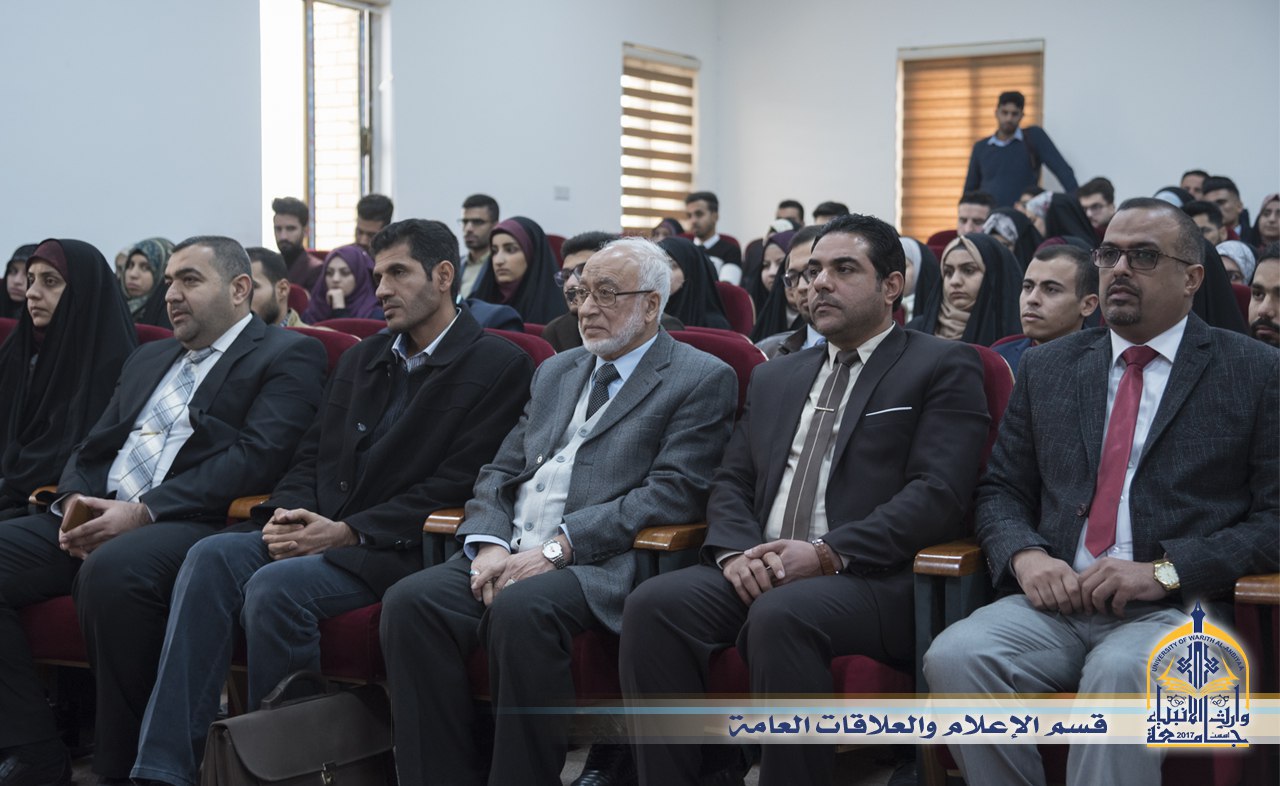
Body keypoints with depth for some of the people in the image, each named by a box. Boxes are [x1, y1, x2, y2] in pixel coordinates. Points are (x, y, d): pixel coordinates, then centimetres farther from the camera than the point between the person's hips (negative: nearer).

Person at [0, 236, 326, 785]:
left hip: (194, 523, -7)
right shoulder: (146, 360, 28)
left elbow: (255, 456, -10)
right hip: (97, 518, 8)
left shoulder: (287, 357, 4)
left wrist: (142, 512, -18)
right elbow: (92, 448, 23)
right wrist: (76, 503, -3)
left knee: (113, 570, -37)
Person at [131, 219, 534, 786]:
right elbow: (312, 456, 20)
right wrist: (289, 513, -4)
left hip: (403, 546, -6)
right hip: (318, 527, 6)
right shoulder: (362, 360, 23)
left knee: (277, 585, -32)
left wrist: (345, 531, -16)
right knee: (212, 556, -22)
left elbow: (456, 485, -10)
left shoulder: (499, 366, -1)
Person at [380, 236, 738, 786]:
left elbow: (673, 492, -10)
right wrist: (489, 546, -3)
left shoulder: (702, 380, 3)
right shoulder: (556, 372, 24)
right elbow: (501, 472, 19)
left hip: (603, 565, -6)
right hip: (511, 556, 6)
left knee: (521, 607, -35)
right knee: (409, 601, -20)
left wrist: (559, 548, -17)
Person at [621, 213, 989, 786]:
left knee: (781, 616, -36)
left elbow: (938, 495, -8)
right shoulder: (775, 378, 25)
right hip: (760, 571, 6)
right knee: (653, 604, -22)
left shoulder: (942, 368, 5)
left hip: (874, 578, -5)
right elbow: (732, 481, 20)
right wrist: (737, 551, -4)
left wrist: (826, 553, -17)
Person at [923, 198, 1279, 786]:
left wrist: (1166, 570, -14)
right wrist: (1025, 555, -5)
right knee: (953, 656, -27)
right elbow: (1000, 491, 18)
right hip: (1055, 600, 4)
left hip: (1177, 606, -3)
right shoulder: (1045, 368, 18)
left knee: (1121, 671, -38)